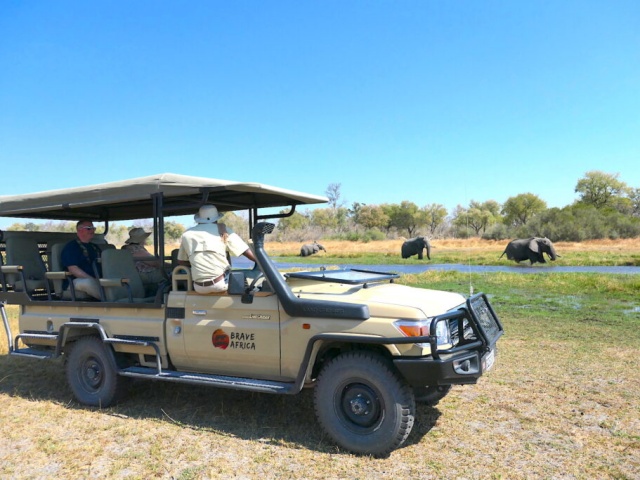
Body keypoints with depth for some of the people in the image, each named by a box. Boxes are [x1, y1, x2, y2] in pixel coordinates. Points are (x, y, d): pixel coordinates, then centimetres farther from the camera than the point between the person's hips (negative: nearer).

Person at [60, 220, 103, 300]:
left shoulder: (95, 247, 26)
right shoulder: (70, 247, 4)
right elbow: (73, 269, -9)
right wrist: (93, 280, -19)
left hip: (97, 280, 6)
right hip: (78, 280, -6)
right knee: (88, 282, -41)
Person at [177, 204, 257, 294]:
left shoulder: (186, 234, 9)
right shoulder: (222, 230, 2)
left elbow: (181, 262, 19)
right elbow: (248, 252, 0)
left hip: (199, 288, 3)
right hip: (221, 283, -3)